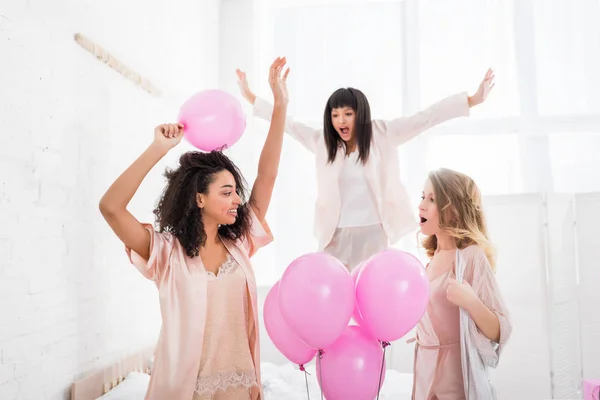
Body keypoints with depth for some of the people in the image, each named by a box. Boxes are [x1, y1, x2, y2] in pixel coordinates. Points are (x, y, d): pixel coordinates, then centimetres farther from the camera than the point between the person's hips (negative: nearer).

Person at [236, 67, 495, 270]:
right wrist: (250, 96, 7)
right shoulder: (322, 142, 3)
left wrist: (472, 100, -11)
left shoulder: (382, 134, -2)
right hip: (336, 234, 2)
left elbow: (425, 117, -7)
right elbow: (287, 122, 7)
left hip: (374, 231, -1)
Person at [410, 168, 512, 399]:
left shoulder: (472, 256, -16)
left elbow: (499, 332, -16)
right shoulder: (433, 257, 5)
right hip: (425, 368, 7)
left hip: (454, 370, -6)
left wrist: (471, 302, -30)